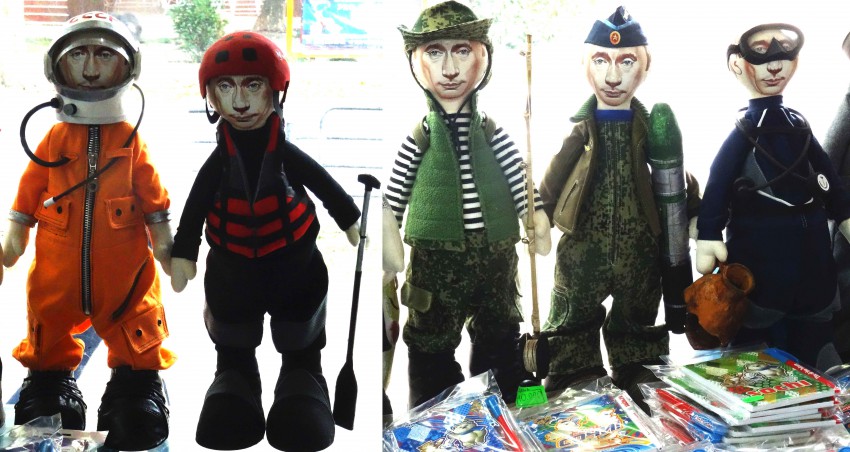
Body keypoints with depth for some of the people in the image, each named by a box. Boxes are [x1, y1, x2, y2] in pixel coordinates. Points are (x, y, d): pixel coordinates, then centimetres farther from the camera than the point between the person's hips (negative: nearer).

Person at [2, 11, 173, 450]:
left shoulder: (132, 142, -1)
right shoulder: (53, 141, 2)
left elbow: (154, 206, 3)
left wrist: (168, 255, 1)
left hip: (124, 277, -1)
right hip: (56, 279, 2)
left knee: (136, 350, 5)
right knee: (48, 347, 15)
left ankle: (137, 388, 23)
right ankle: (49, 382, 35)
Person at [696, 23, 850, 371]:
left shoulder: (797, 123, 10)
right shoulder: (746, 129, -10)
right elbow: (718, 185, -16)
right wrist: (709, 238, -22)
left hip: (808, 251, 7)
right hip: (762, 256, -7)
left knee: (809, 347, 15)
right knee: (758, 350, 0)